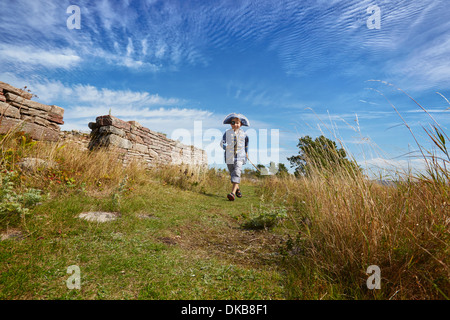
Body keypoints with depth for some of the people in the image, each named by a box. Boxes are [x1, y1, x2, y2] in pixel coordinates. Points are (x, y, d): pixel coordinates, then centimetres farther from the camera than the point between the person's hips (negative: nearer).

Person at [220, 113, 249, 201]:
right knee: (232, 174, 12)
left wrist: (246, 152, 26)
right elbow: (222, 142, -2)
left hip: (240, 157, -2)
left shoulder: (243, 133, 3)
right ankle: (237, 189, 36)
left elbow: (246, 142, 21)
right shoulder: (227, 133, 1)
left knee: (237, 173, -17)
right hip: (229, 157, 2)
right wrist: (225, 146, -25)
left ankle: (233, 193, -23)